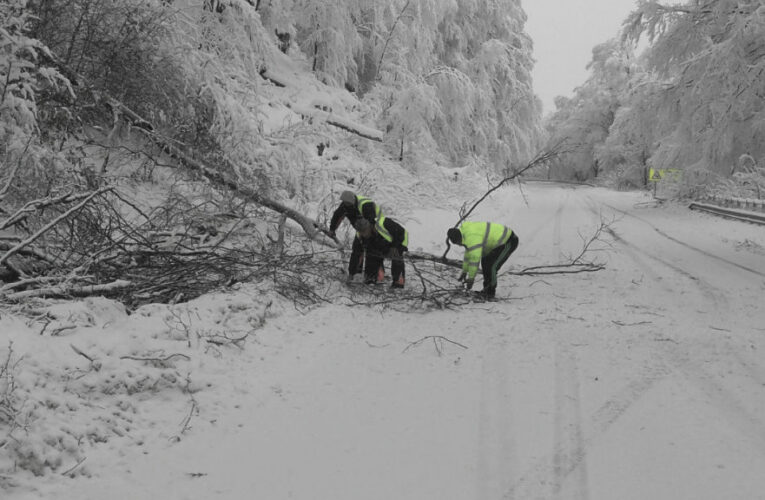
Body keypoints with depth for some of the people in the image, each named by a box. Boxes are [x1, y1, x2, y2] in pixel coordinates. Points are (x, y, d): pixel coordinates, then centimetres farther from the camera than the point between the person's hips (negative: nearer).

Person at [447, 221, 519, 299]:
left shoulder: (471, 238, -25)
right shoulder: (467, 232, 9)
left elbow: (474, 259, -24)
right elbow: (468, 254, 21)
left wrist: (471, 278, -15)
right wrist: (464, 271, 25)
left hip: (509, 242, -11)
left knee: (491, 266, -13)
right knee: (485, 261, 17)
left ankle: (490, 292, 3)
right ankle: (487, 288, 24)